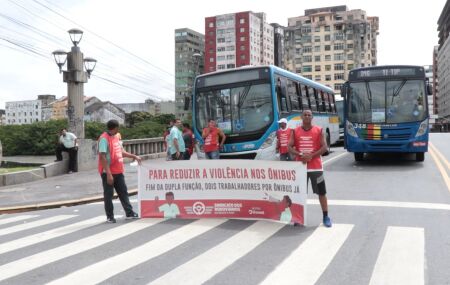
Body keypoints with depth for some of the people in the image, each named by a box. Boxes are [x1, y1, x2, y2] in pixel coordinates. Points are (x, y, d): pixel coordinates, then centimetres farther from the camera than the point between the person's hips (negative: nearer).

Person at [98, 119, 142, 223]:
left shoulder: (115, 137, 12)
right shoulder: (104, 139, -16)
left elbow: (121, 151, 23)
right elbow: (102, 157, -22)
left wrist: (134, 156, 17)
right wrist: (108, 173, -25)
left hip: (118, 171, 9)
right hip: (108, 172, -9)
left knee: (123, 192, 14)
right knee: (108, 194, 3)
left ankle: (129, 213, 22)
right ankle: (109, 216, 12)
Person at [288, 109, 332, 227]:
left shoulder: (319, 130, -1)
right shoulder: (295, 131, 5)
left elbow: (324, 147, -6)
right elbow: (290, 147, 0)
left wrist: (311, 156, -17)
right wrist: (300, 154, -16)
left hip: (316, 166, -2)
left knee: (322, 192, 2)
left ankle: (326, 217, 11)